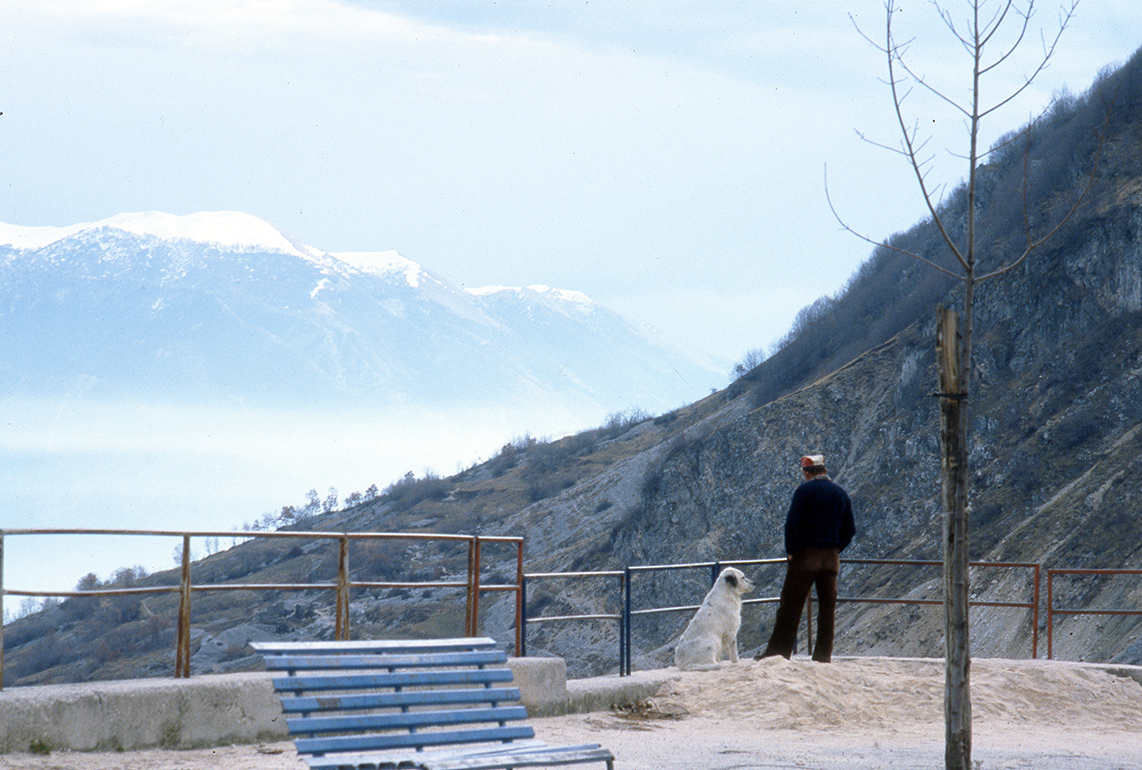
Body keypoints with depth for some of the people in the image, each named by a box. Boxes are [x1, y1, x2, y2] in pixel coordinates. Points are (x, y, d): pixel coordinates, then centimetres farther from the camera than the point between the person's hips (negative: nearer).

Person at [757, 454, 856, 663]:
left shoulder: (805, 490, -7)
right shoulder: (841, 494, 10)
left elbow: (792, 523, -13)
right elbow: (850, 530, 11)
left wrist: (790, 551, -4)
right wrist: (835, 549, 15)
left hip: (806, 554, -5)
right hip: (831, 558, 5)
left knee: (790, 606, -3)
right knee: (827, 607, 8)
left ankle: (778, 652, -4)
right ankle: (823, 655, 7)